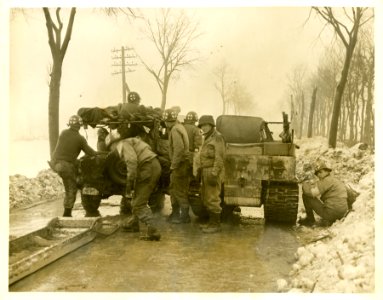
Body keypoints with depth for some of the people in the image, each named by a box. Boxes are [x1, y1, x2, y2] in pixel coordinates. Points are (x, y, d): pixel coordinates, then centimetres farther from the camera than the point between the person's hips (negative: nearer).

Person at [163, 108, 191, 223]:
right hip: (181, 163, 10)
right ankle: (175, 213, 28)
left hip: (180, 164, -10)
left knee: (180, 190, -4)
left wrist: (174, 165, -22)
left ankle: (184, 216, 3)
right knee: (173, 188, 18)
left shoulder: (175, 130, -16)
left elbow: (179, 148, -26)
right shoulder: (178, 127, 16)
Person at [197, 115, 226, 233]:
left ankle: (216, 224, -1)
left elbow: (219, 158, -18)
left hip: (213, 172, -10)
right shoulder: (207, 138, 19)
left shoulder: (217, 137, -11)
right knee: (206, 198, 14)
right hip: (206, 171, 10)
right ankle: (211, 222, 23)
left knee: (212, 199, -8)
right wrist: (200, 171, 17)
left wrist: (214, 174, -23)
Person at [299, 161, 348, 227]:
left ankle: (310, 219, 9)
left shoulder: (327, 180, -10)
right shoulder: (337, 181, 19)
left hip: (330, 212, -9)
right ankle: (329, 220, 21)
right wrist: (313, 184, 13)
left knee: (305, 195, -2)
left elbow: (312, 193, -19)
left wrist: (305, 184, 0)